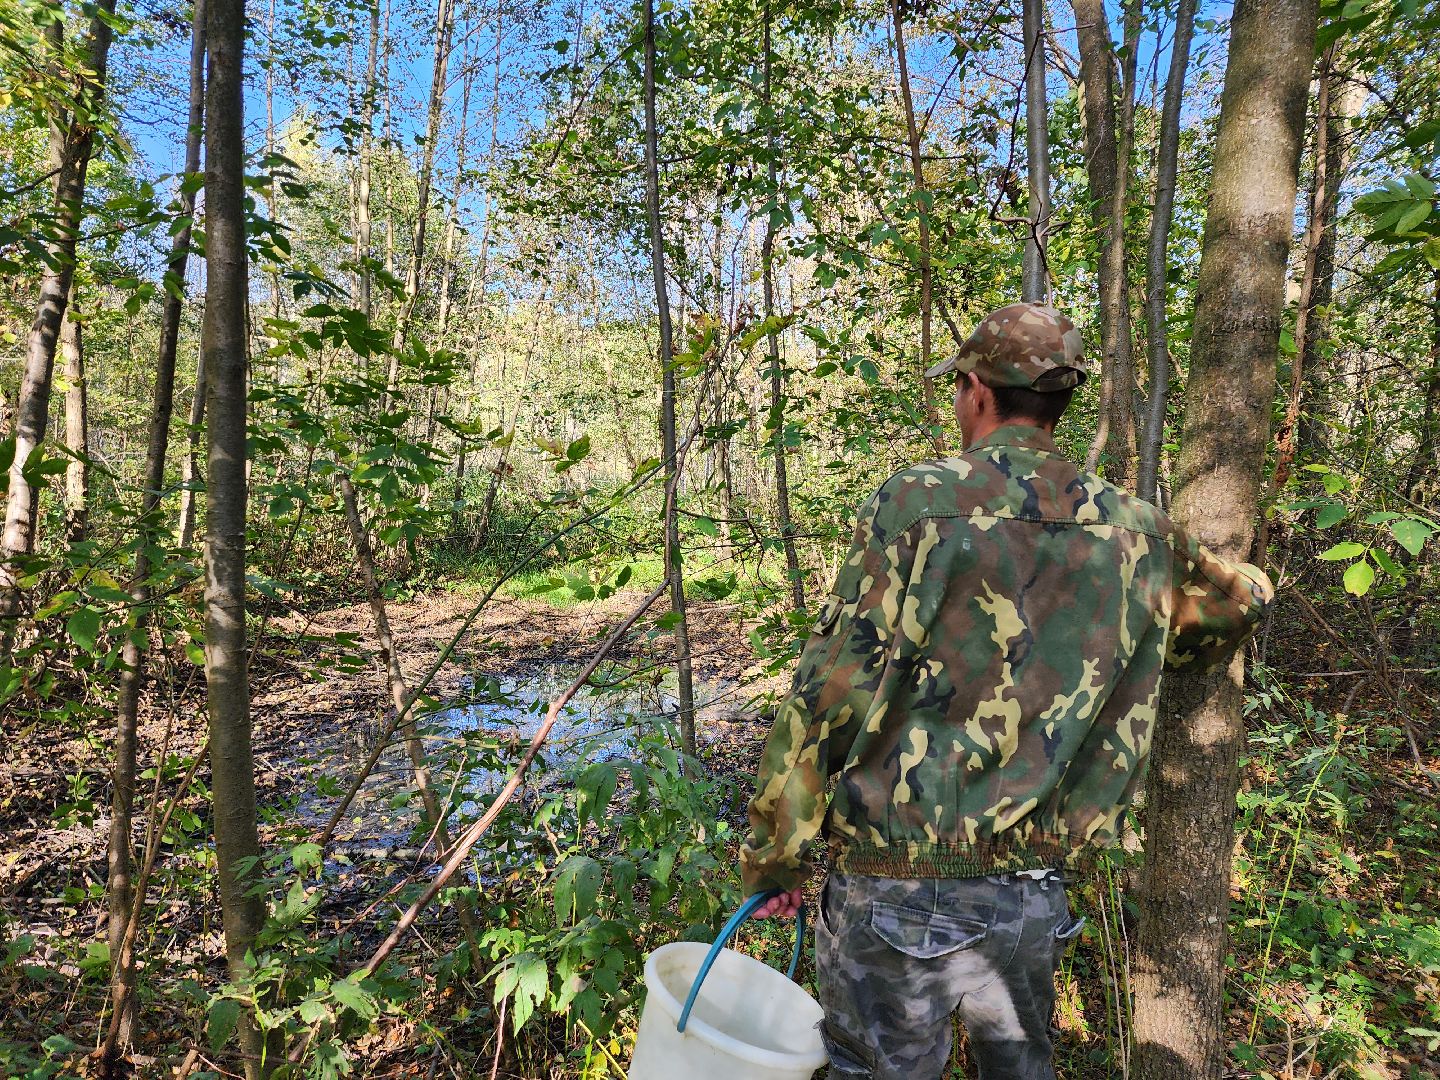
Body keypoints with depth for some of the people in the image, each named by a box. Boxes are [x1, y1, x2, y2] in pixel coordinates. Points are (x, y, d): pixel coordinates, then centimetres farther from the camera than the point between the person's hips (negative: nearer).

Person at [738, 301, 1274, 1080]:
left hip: (900, 887, -5)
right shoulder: (1135, 532, 1)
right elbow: (1245, 600, 22)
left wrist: (771, 856, -6)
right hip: (1037, 891, 5)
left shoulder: (917, 503, -14)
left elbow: (829, 693, -16)